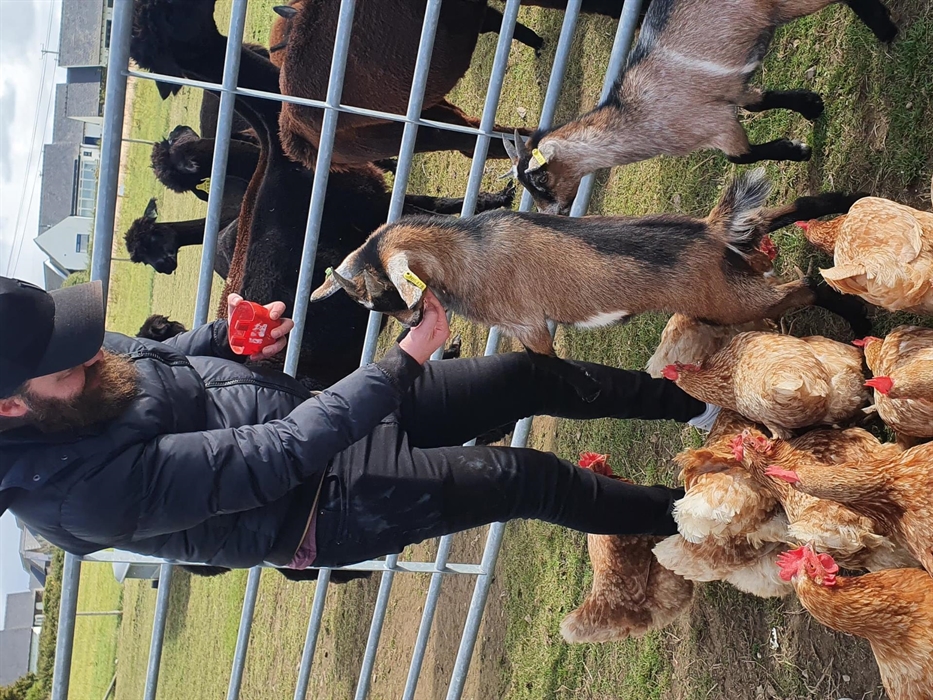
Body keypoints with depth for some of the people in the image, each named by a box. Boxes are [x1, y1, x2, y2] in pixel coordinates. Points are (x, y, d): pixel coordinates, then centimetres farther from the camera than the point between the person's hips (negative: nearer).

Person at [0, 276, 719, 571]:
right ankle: (682, 514, 18)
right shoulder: (87, 484, -33)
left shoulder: (75, 366, -10)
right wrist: (406, 361, -30)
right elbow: (275, 457, -34)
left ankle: (688, 397, 21)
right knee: (528, 478, -10)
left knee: (527, 375, 1)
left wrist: (226, 333, -8)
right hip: (322, 507, -7)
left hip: (307, 406, 7)